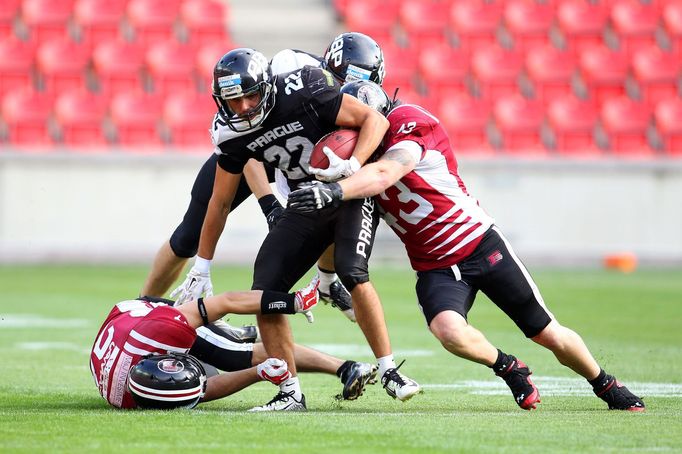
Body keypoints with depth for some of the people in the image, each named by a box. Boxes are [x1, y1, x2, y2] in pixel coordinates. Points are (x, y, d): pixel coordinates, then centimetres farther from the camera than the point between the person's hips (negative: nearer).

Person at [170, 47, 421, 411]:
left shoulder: (303, 93, -24)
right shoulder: (234, 136, -7)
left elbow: (374, 119, -20)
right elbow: (220, 203, 5)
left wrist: (353, 165, -37)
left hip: (352, 194, -5)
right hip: (306, 205, 5)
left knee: (352, 272, -28)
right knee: (265, 292, -7)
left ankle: (389, 372, -18)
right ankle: (291, 392, 1)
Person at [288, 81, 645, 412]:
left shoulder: (411, 126, -19)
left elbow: (383, 175, -36)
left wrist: (333, 192, -48)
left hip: (479, 245, -5)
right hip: (435, 267, 5)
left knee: (548, 335, 4)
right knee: (449, 331, -27)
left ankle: (606, 385, 30)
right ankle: (509, 369, 2)